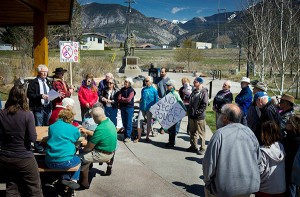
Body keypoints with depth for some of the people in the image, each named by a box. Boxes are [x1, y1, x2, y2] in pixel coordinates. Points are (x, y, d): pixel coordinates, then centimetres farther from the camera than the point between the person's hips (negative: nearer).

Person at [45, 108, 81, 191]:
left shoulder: (51, 126, 7)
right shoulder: (73, 129, -3)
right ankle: (73, 180, 15)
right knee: (78, 160, 30)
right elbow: (77, 139, 15)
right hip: (64, 162, -4)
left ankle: (65, 178, 17)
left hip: (49, 162, 4)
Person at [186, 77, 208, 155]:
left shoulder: (204, 92, -11)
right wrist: (189, 111, 13)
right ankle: (193, 146, 27)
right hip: (191, 116, 8)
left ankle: (202, 148, 10)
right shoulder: (194, 91, 13)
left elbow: (204, 104, -17)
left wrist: (198, 112, -18)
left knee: (201, 133, 1)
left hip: (199, 117, -8)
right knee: (192, 132, 15)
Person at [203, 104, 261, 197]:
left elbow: (209, 162, -14)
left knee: (209, 189, 22)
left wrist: (207, 181, 2)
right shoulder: (250, 132, 0)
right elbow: (258, 159, 8)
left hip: (225, 189, -5)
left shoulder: (220, 134, -17)